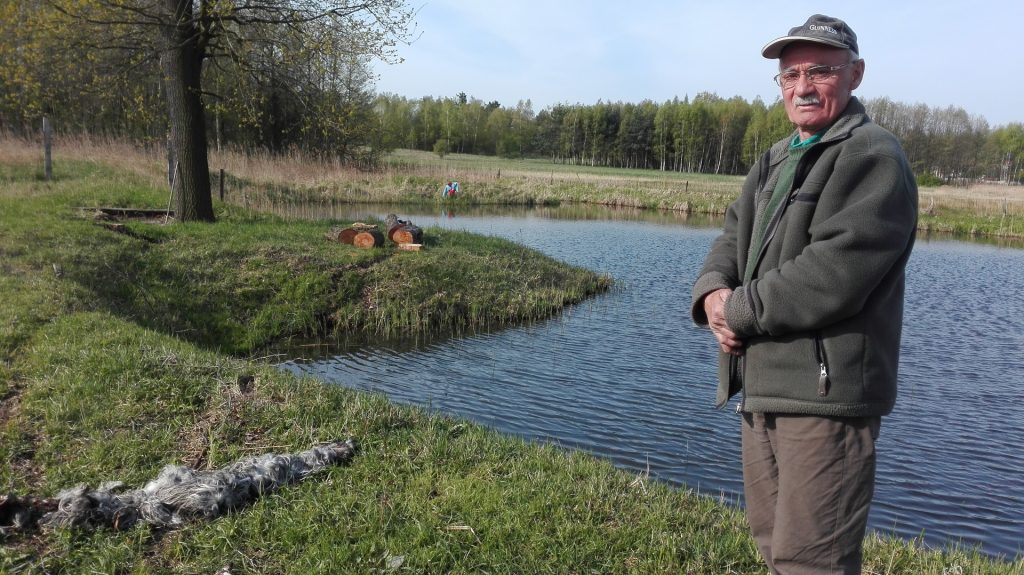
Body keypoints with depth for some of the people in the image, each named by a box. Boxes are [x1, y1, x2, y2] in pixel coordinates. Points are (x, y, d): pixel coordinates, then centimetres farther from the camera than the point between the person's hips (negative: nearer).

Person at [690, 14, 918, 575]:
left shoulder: (873, 158, -10)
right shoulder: (775, 161, 18)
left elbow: (831, 276, -21)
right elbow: (732, 239, 14)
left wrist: (740, 312, -11)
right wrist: (714, 293, -8)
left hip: (825, 392, -8)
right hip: (761, 386, 9)